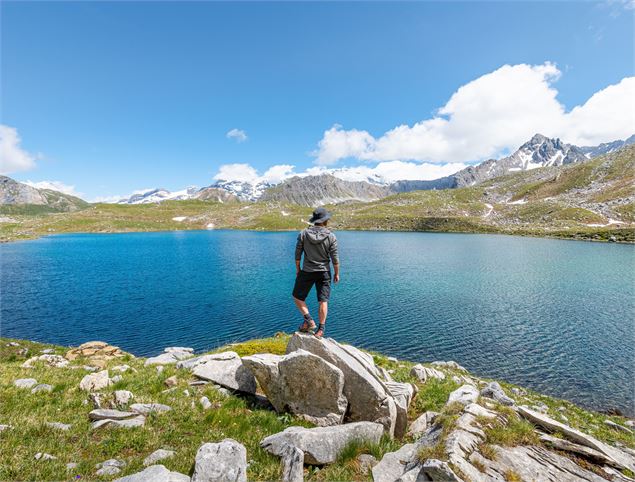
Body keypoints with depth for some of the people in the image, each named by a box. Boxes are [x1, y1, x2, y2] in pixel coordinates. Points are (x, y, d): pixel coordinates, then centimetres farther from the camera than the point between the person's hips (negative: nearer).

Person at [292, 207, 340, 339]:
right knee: (323, 301, 8)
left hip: (307, 272, 0)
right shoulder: (331, 237, -8)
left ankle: (309, 320, 3)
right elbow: (334, 259, -6)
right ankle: (321, 329, 9)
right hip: (324, 273, 1)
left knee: (298, 297, 16)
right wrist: (337, 274, 6)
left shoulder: (303, 234, -7)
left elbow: (298, 254, -2)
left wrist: (297, 268, 12)